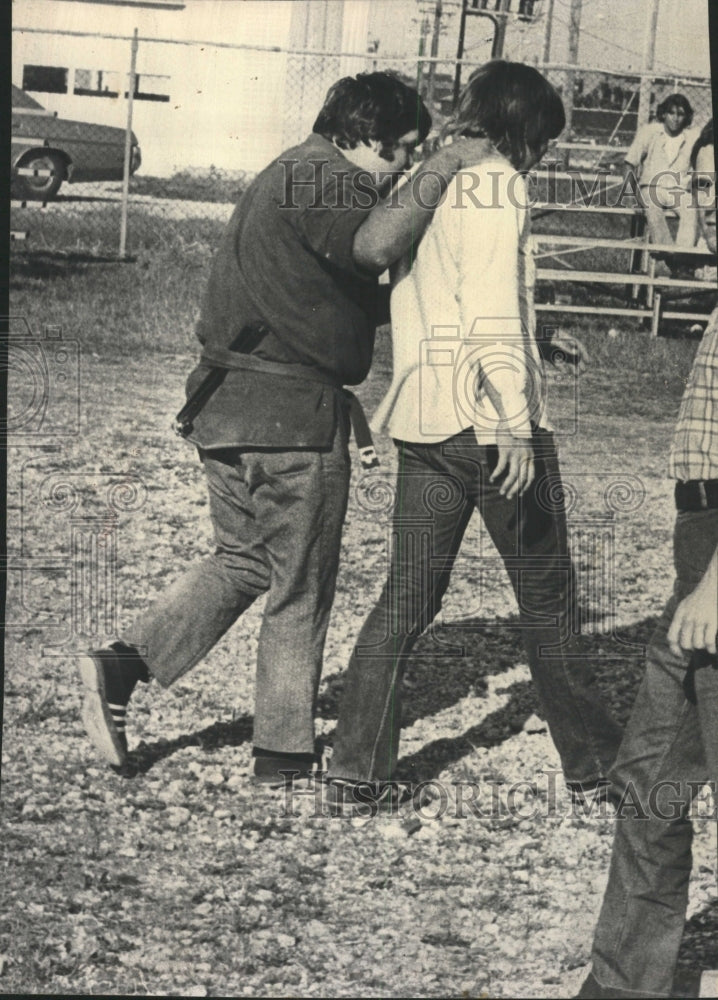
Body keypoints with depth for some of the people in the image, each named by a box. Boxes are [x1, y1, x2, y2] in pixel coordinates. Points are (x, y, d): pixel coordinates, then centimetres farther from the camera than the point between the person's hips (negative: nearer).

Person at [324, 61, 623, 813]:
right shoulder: (493, 183, -9)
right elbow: (492, 310, -19)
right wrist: (515, 421, -23)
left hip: (420, 417, 7)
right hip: (484, 414, -7)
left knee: (407, 597, 8)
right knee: (546, 595, 7)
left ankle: (355, 770, 3)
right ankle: (591, 760, 20)